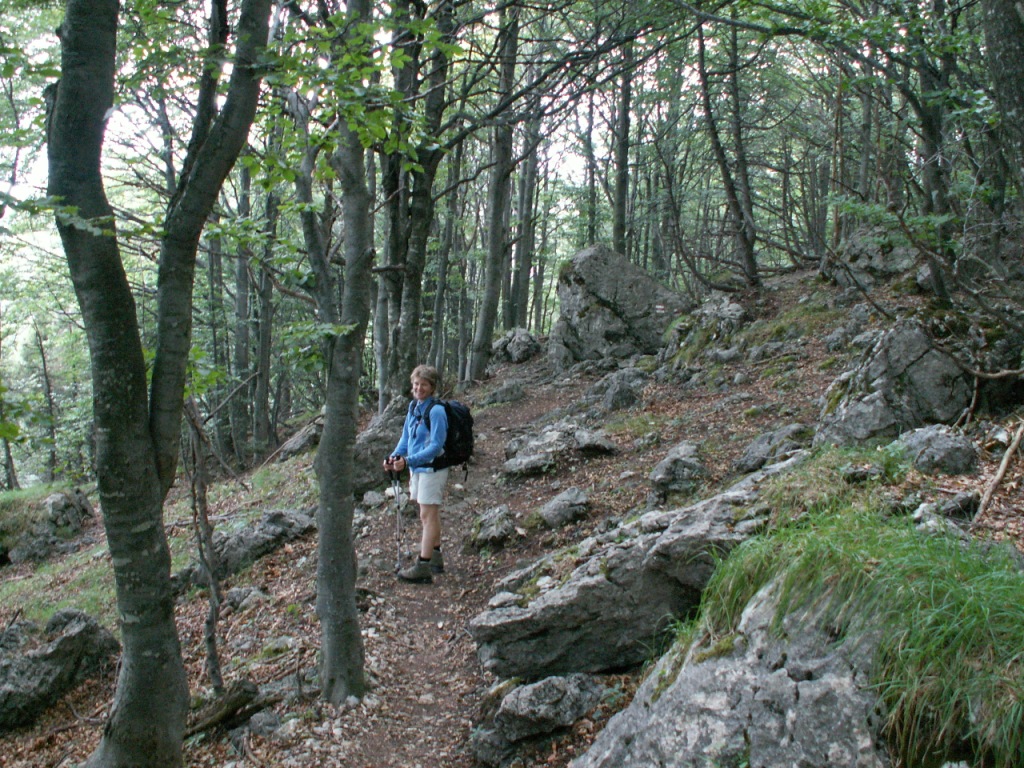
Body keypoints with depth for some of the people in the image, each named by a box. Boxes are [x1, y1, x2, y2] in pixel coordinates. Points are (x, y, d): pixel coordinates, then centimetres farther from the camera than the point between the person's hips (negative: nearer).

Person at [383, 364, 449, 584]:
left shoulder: (436, 411, -19)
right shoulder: (413, 406, 7)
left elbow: (436, 446, -22)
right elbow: (406, 437, 15)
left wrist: (407, 461, -26)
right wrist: (394, 456, -1)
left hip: (432, 468, -9)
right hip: (417, 468, 9)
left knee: (428, 516, -5)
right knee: (430, 516, 17)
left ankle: (423, 568, 0)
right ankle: (436, 560, 29)